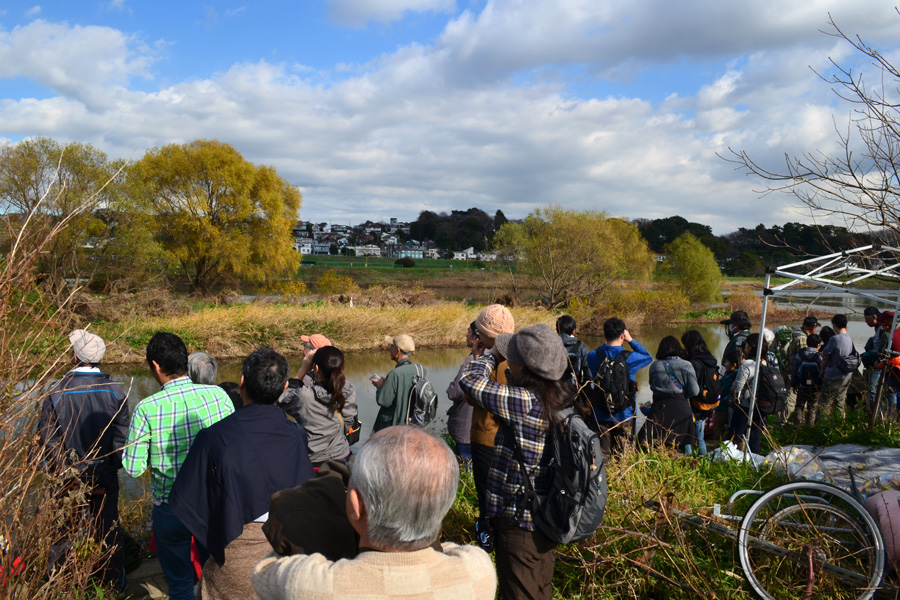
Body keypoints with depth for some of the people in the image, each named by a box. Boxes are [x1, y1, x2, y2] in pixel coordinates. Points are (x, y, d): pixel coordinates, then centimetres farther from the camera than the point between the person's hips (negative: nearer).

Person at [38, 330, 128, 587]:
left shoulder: (55, 392, -12)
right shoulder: (115, 391, -11)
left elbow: (47, 438, -9)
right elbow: (122, 435, -9)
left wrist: (57, 471, 2)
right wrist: (113, 465, 3)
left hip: (68, 478, 0)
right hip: (104, 477, 1)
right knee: (108, 530, 15)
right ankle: (115, 581, 28)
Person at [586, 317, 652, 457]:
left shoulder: (593, 356, -7)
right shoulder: (630, 358, -12)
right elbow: (648, 357, 9)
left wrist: (606, 344, 8)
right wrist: (631, 340, 8)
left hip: (601, 415, 2)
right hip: (624, 415, -2)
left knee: (602, 456, 9)